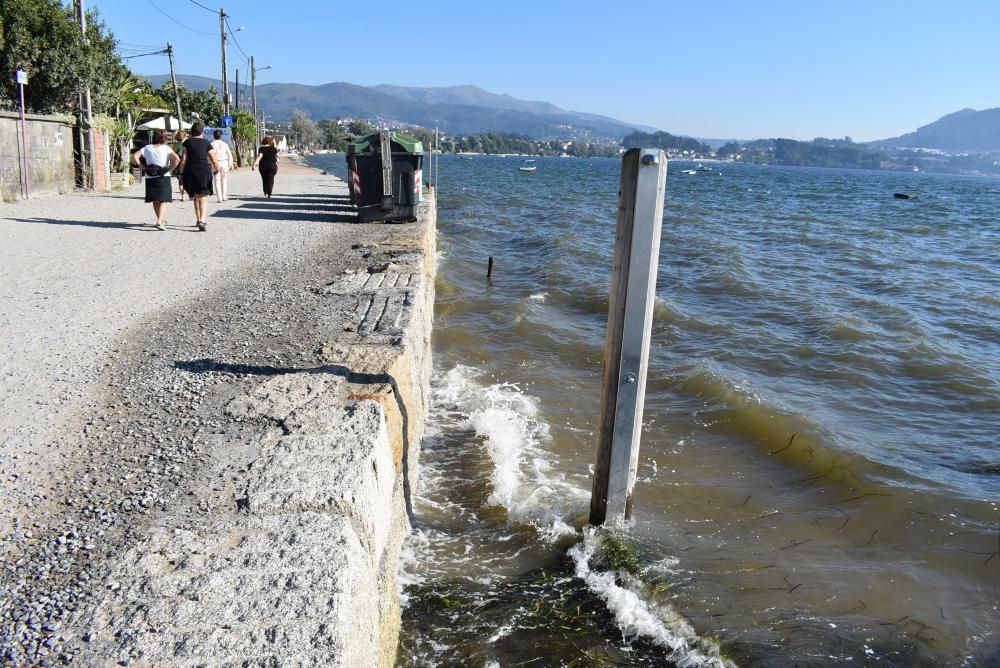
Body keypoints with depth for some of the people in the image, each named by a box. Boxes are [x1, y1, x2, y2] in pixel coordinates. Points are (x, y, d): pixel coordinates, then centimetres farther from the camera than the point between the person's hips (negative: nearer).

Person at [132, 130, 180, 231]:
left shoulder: (147, 148, 6)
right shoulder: (166, 148, -2)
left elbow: (135, 156, -3)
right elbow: (177, 159, -16)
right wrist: (169, 169, -6)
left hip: (150, 178, 3)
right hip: (163, 177, -3)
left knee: (155, 201, 18)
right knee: (163, 200, -2)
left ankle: (161, 220, 30)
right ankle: (160, 221, -18)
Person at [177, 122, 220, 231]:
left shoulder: (187, 142, 5)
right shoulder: (206, 143, 5)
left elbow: (183, 159, 0)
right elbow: (214, 161, 5)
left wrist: (181, 173, 7)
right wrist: (217, 169, 24)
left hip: (190, 170, 2)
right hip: (204, 170, -2)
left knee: (196, 197, 17)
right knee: (203, 197, -4)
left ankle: (198, 220, 24)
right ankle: (202, 221, -22)